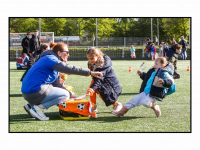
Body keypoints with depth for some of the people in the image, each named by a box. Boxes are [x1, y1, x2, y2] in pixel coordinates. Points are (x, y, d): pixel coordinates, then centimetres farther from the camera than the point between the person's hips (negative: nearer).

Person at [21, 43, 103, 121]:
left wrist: (70, 93, 20)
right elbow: (69, 69, -23)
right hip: (35, 92, -10)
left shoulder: (47, 59, 22)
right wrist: (90, 72, -23)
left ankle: (31, 105, 11)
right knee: (65, 95, -4)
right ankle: (38, 108, -12)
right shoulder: (50, 59, -9)